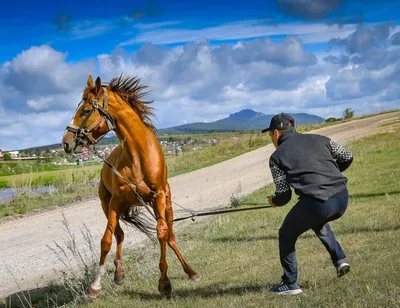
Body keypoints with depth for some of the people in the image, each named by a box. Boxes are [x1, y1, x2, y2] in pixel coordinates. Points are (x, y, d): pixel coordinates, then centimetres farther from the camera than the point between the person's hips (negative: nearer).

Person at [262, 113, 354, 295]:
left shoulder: (277, 156, 5)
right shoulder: (319, 139, 17)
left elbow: (284, 195, 2)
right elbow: (347, 157, 20)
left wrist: (274, 202, 24)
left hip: (317, 203, -6)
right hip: (342, 198, 6)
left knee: (286, 235, 20)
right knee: (317, 220, 38)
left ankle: (290, 284, 22)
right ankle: (339, 259, 26)